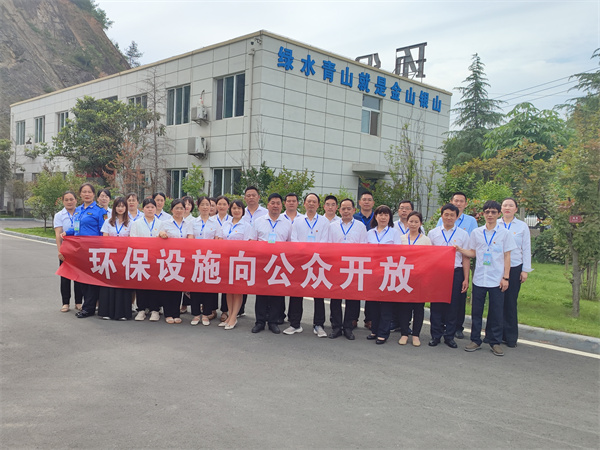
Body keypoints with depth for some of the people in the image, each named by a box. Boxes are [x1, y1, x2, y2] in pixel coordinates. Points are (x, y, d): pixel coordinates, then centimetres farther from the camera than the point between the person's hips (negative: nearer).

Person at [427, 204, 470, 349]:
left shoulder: (463, 234, 6)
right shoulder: (433, 233, 7)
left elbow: (466, 258, 7)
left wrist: (466, 279, 2)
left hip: (455, 273, 0)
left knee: (452, 306, 5)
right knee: (436, 305, 3)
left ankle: (449, 336, 17)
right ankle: (436, 335, 15)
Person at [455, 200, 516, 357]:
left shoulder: (504, 233, 1)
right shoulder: (476, 232, 7)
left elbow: (507, 257, 1)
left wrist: (505, 278, -4)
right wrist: (460, 249, -5)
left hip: (497, 279, -2)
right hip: (479, 278, 2)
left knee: (496, 312, 3)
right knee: (476, 311, 7)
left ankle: (495, 342, 15)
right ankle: (475, 340, 18)